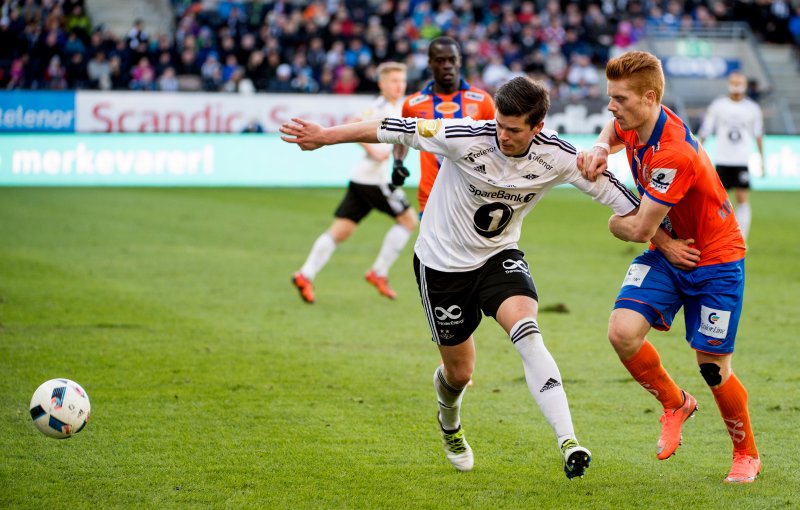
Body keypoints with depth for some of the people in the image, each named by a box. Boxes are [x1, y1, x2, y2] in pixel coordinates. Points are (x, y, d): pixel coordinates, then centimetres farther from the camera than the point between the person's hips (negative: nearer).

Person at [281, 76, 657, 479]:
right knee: (459, 372, 9)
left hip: (499, 256, 1)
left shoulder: (558, 157, -18)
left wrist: (662, 237, -12)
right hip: (442, 262, -1)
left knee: (525, 330, -28)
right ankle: (449, 422, 48)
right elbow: (392, 130, -21)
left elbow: (624, 202, -9)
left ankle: (567, 441, -33)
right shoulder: (467, 139, -27)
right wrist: (324, 136, -18)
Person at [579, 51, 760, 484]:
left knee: (713, 366, -2)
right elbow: (613, 131, 21)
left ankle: (747, 454, 25)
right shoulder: (634, 124, -8)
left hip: (715, 258, -7)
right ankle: (675, 403, 11)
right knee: (622, 331, -17)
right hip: (667, 252, 7)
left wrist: (615, 222, -3)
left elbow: (640, 229, -27)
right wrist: (599, 150, -3)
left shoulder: (674, 154, -33)